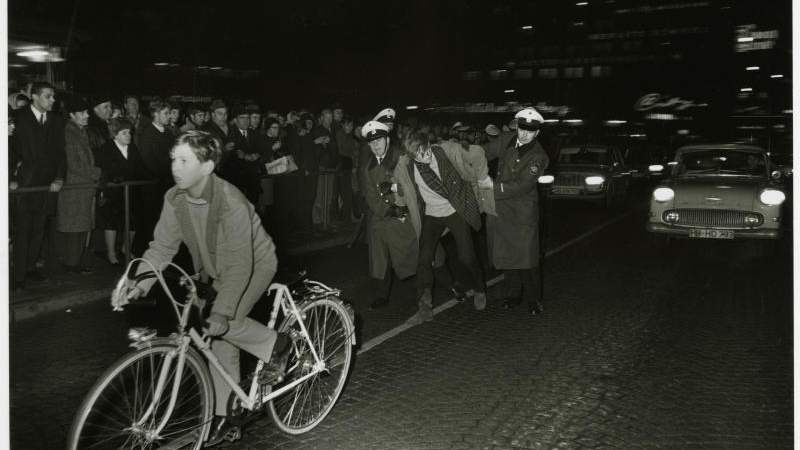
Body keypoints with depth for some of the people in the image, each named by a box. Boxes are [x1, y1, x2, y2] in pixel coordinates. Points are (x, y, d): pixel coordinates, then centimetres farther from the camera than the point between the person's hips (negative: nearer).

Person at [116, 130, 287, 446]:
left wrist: (221, 312, -37)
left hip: (254, 264, -6)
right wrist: (137, 285, -25)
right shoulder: (175, 198, -16)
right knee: (220, 342, 6)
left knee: (224, 323, -26)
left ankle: (274, 345, 2)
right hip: (215, 269, 6)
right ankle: (223, 415, 19)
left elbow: (239, 264, -33)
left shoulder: (231, 203, -34)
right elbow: (162, 246, -11)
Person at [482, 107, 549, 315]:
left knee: (526, 255, -4)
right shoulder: (506, 139, 3)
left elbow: (523, 186, -20)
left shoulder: (538, 157, -13)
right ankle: (513, 294, 25)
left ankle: (533, 299, 11)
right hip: (500, 207, 5)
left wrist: (494, 185, -20)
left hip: (523, 211, -5)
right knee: (506, 253, 11)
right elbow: (486, 152, 21)